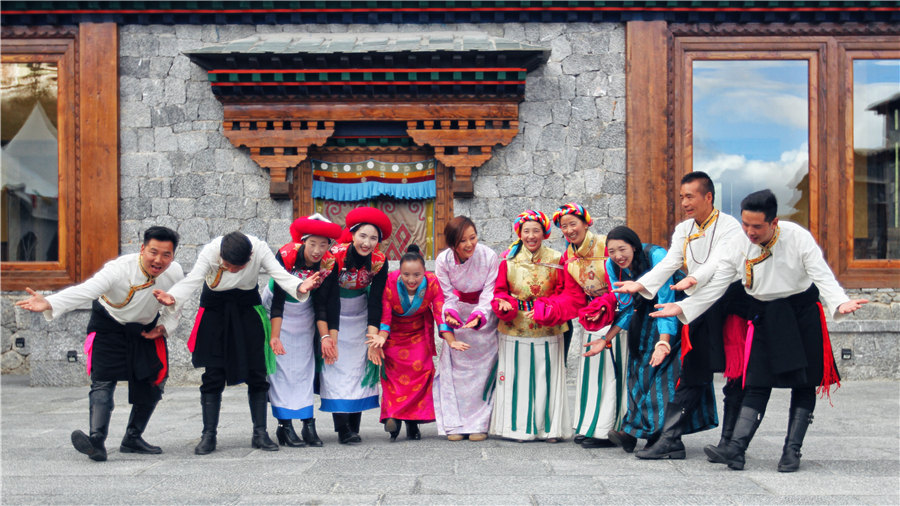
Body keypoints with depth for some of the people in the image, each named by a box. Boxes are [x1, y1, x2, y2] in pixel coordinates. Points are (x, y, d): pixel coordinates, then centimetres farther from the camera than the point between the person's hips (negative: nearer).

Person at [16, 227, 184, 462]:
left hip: (147, 329, 5)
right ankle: (97, 441, -28)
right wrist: (49, 303, -64)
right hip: (110, 325, -5)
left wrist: (165, 326, -17)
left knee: (154, 382, 5)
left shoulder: (175, 273, -18)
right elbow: (85, 290, -48)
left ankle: (132, 438, 20)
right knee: (103, 381, -19)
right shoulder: (120, 269, -33)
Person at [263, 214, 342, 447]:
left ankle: (308, 424, 0)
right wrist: (275, 336, -32)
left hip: (304, 312, 3)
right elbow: (278, 300, -27)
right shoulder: (286, 256, -29)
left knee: (305, 366, 0)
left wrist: (326, 336, -22)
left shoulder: (330, 264, -20)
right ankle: (284, 425, -7)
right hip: (277, 310, -3)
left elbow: (321, 305, -13)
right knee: (281, 365, -8)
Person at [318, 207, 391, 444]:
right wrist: (326, 335, -31)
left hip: (360, 315, 3)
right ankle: (342, 428, -10)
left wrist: (373, 335, -21)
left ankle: (354, 428, 3)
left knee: (359, 366, -1)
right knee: (336, 366, -11)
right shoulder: (335, 256, -25)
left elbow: (375, 300, -13)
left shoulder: (380, 261, -15)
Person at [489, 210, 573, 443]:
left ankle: (549, 428, 13)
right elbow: (499, 290, 5)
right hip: (515, 331, 0)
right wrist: (505, 304, -16)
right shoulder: (509, 259, 3)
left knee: (547, 378, 4)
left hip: (547, 330, 0)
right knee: (518, 378, 4)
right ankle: (519, 427, 14)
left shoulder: (556, 259, 2)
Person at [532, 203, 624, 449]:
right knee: (590, 369, 11)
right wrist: (546, 309, -12)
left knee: (611, 371, -5)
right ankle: (588, 427, 20)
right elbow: (572, 297, 2)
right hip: (593, 318, 7)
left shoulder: (607, 247, -17)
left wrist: (604, 306, -29)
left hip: (615, 316, -7)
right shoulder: (569, 258, 4)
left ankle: (605, 430, 0)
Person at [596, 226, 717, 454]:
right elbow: (626, 309, -5)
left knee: (670, 368, -14)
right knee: (641, 369, -3)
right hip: (646, 317, 6)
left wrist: (663, 343, -39)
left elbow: (666, 302, -31)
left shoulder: (656, 256, -27)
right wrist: (605, 341, -14)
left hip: (675, 312, -5)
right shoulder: (612, 266, -9)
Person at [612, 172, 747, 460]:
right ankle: (670, 440, 4)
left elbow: (718, 262, -26)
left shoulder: (729, 227, -9)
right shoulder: (683, 230, 11)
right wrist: (640, 285, -17)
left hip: (730, 304, -5)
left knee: (735, 381, 1)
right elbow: (668, 263, -1)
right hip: (701, 310, 5)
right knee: (691, 377, 5)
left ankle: (729, 443, 10)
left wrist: (694, 279, -45)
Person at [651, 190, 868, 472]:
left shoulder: (798, 238, -17)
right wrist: (682, 308, -12)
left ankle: (792, 450, 9)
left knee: (803, 383, 2)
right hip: (764, 317, 2)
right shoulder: (738, 245, -9)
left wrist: (840, 303, -38)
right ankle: (736, 449, -12)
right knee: (757, 383, -4)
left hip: (802, 314, -1)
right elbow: (716, 286, -4)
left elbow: (822, 276, -19)